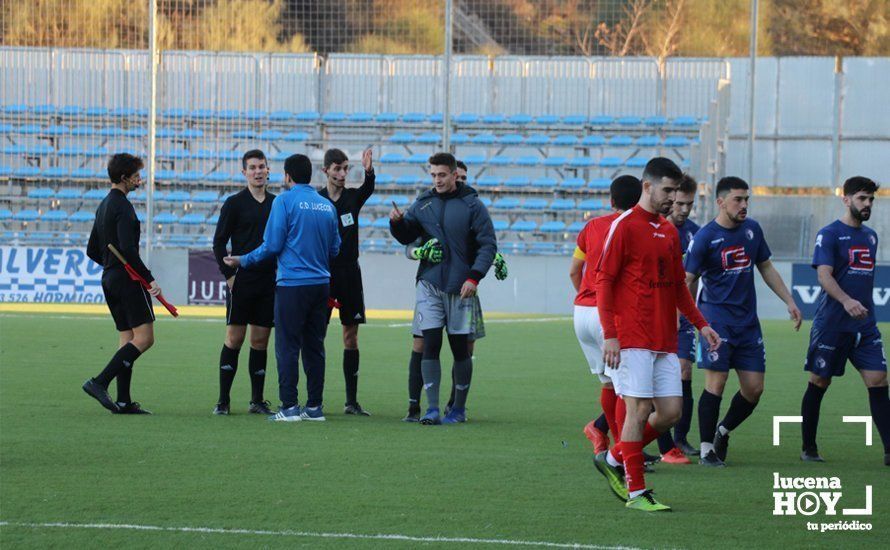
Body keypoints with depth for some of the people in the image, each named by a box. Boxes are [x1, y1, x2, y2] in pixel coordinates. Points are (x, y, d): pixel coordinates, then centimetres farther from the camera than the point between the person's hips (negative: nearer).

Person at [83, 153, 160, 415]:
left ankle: (123, 401, 3)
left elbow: (92, 250, 22)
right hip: (128, 278, -10)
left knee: (127, 338, 9)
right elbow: (128, 249, -23)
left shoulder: (104, 205, 17)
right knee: (144, 337, -11)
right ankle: (99, 383, -18)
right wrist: (149, 278, -21)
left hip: (110, 279, 10)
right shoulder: (122, 206, -13)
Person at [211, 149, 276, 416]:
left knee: (260, 341, 6)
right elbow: (219, 242, -1)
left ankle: (257, 401, 10)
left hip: (269, 282, 4)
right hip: (241, 282, -4)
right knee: (234, 338, -3)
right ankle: (223, 401, 1)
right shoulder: (234, 203, -1)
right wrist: (229, 275, -9)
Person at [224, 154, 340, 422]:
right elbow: (335, 248, 15)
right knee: (314, 346, 10)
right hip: (321, 283, 6)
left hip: (292, 284, -6)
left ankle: (289, 407, -6)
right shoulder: (327, 206, 10)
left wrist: (243, 261, 5)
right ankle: (314, 407, 11)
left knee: (288, 346, -2)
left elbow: (272, 245, -9)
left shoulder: (284, 201, -7)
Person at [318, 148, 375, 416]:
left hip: (350, 273, 3)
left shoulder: (353, 197, 4)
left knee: (351, 336, 4)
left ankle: (352, 401, 8)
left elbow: (368, 189, -18)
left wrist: (369, 172, -40)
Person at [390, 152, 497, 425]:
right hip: (429, 284, 2)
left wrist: (473, 277, -14)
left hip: (459, 288, -2)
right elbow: (407, 237, 16)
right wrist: (397, 222, -6)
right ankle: (432, 409, -5)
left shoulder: (472, 205, -3)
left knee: (460, 349, 4)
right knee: (430, 346, -6)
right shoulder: (423, 203, 7)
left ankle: (459, 408, 15)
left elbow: (488, 244, -4)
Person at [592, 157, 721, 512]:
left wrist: (700, 324, 17)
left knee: (671, 411, 3)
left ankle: (614, 460, 21)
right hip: (632, 340, -7)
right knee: (639, 409, -8)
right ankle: (636, 493, -1)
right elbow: (604, 280, -9)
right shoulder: (625, 226, -6)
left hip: (665, 342, 7)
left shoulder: (669, 231, 17)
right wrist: (609, 334, -16)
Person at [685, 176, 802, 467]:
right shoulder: (704, 237, -9)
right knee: (716, 383, -11)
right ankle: (706, 450, -1)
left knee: (754, 388, 2)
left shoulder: (752, 229, 8)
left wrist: (789, 301, 14)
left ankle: (722, 432, 24)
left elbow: (766, 268, 19)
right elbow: (687, 281, -6)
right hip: (716, 317, -6)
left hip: (748, 320, 6)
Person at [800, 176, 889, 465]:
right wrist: (846, 301, -35)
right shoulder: (829, 234, -7)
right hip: (831, 324, -5)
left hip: (864, 325, 5)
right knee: (819, 384, 4)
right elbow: (824, 275, -20)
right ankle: (808, 448, 17)